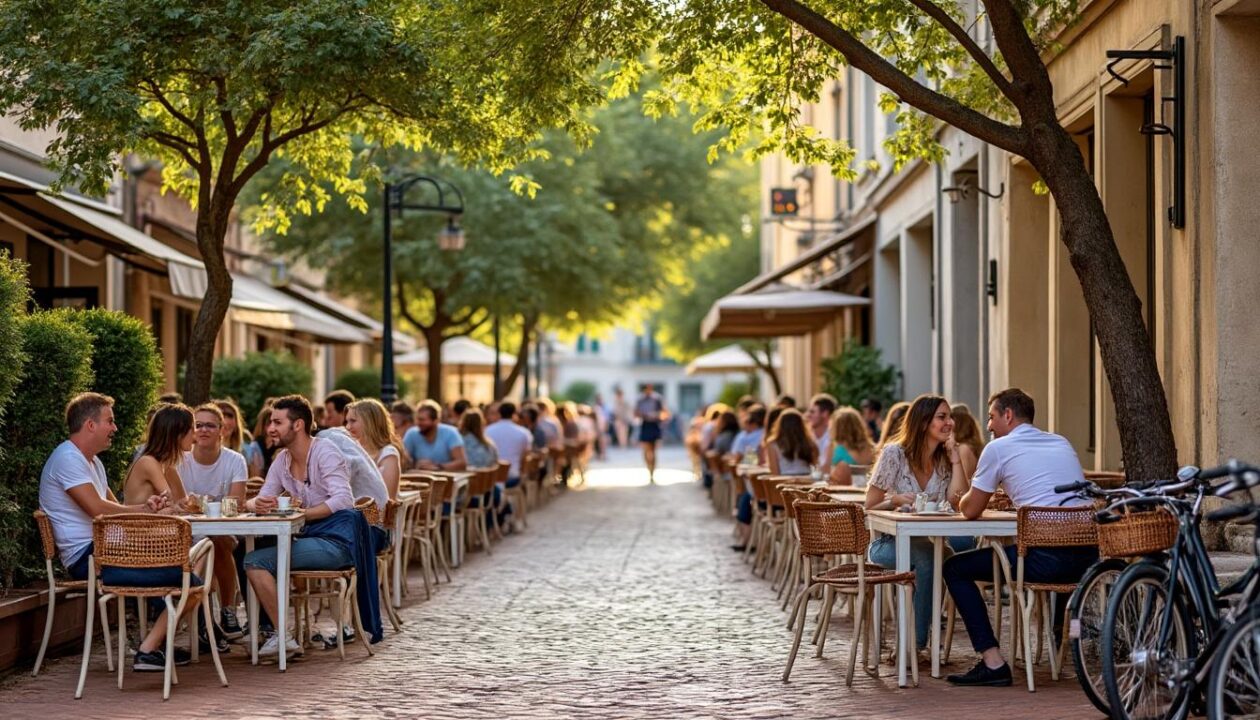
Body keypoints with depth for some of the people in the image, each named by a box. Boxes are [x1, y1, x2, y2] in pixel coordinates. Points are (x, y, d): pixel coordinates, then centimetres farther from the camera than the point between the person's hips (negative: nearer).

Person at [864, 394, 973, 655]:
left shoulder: (944, 458, 7)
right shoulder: (894, 454, -8)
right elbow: (870, 507, -6)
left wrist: (955, 458, -9)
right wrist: (896, 499, -25)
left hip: (927, 540, 5)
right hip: (887, 543, -5)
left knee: (964, 543, -28)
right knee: (928, 554, -37)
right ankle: (917, 640, -24)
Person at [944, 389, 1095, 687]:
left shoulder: (998, 448, 3)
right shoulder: (1062, 443, 21)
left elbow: (970, 510, 9)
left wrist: (964, 500, 31)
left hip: (1046, 559, -7)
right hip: (1088, 558, 7)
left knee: (954, 568, 7)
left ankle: (993, 663, -3)